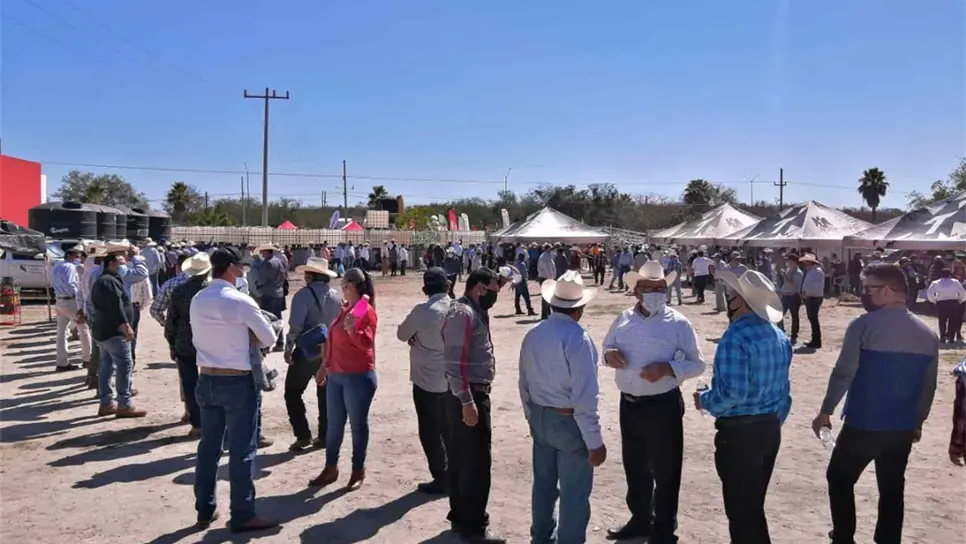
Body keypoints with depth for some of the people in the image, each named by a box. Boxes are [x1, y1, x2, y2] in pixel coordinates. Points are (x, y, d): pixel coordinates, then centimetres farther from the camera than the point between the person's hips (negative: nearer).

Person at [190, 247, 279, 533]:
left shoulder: (197, 301, 4)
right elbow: (269, 338, -7)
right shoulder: (241, 301, -16)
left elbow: (197, 339, 13)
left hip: (207, 380, 7)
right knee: (242, 449, 2)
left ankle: (205, 511, 25)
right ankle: (242, 515, 10)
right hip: (237, 382, -6)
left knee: (208, 447, 15)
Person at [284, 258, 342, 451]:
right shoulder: (336, 295, 4)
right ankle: (324, 436, 19)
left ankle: (303, 435, 2)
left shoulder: (304, 294, -14)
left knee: (293, 393, 7)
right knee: (325, 394, 15)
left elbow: (296, 325, -19)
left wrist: (288, 348, -9)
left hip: (307, 351, -6)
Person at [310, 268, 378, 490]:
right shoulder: (345, 309, 13)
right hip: (336, 375, 8)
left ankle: (358, 471, 16)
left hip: (358, 377, -8)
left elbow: (367, 343, -21)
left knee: (358, 425, 4)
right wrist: (324, 366, 24)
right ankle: (330, 468, 24)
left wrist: (351, 330, -38)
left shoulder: (366, 311, -13)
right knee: (334, 424, 13)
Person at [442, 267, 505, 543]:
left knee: (461, 459, 17)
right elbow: (455, 362, -24)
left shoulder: (474, 311, 13)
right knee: (477, 462, -2)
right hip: (469, 397, -10)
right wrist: (467, 402, -24)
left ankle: (460, 517, 28)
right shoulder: (463, 314, -18)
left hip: (472, 395, 10)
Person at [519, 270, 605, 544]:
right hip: (569, 422, -8)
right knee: (574, 493, 6)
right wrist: (594, 442, -16)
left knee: (543, 483, 22)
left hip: (539, 418, 8)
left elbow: (524, 384, 10)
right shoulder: (577, 338, -22)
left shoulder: (532, 335, 1)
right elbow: (585, 396, -23)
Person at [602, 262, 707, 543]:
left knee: (664, 471, 6)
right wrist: (609, 354, -9)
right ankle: (640, 520, 39)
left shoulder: (678, 323, -9)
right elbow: (607, 346, 15)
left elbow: (697, 364, -7)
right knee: (634, 467, 20)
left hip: (663, 406, -5)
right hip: (629, 405, 5)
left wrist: (667, 368, -24)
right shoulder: (623, 319, 4)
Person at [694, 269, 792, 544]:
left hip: (740, 431, -9)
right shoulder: (779, 336, 7)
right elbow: (782, 389, 12)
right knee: (754, 505, 22)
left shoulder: (736, 336, -21)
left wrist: (704, 400, -9)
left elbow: (733, 392, -27)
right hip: (771, 427, 9)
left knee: (740, 509, 5)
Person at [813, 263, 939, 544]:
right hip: (903, 429, 5)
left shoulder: (865, 325, -15)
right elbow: (929, 386, 11)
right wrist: (918, 422, 23)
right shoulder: (928, 334, 4)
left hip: (862, 425, -5)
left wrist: (825, 411, -5)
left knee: (840, 480, 14)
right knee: (892, 491, 16)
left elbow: (843, 373, -16)